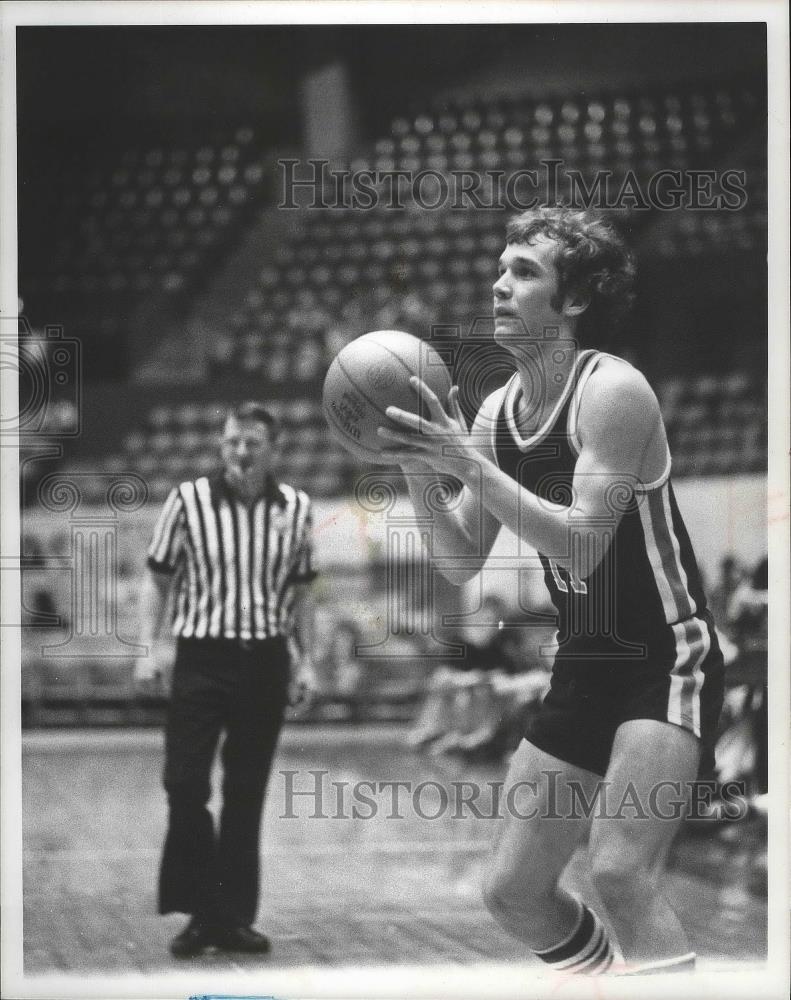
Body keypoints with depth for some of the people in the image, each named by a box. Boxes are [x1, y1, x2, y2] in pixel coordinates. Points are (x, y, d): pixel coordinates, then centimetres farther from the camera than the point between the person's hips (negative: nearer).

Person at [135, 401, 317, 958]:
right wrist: (147, 650, -3)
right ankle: (200, 912, 4)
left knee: (248, 797, 6)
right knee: (185, 784, -9)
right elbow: (160, 580, 4)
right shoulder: (188, 500, -3)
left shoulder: (296, 508, 5)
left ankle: (234, 917, 14)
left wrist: (304, 661, 9)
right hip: (202, 658, -2)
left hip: (266, 663, 2)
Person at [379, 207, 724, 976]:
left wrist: (468, 465, -29)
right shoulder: (497, 412, 5)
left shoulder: (612, 391, -17)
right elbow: (463, 563, 6)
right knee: (512, 892, 9)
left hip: (666, 660, -8)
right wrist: (418, 475, -10)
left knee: (619, 871, -26)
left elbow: (582, 545, -26)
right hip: (585, 670, 8)